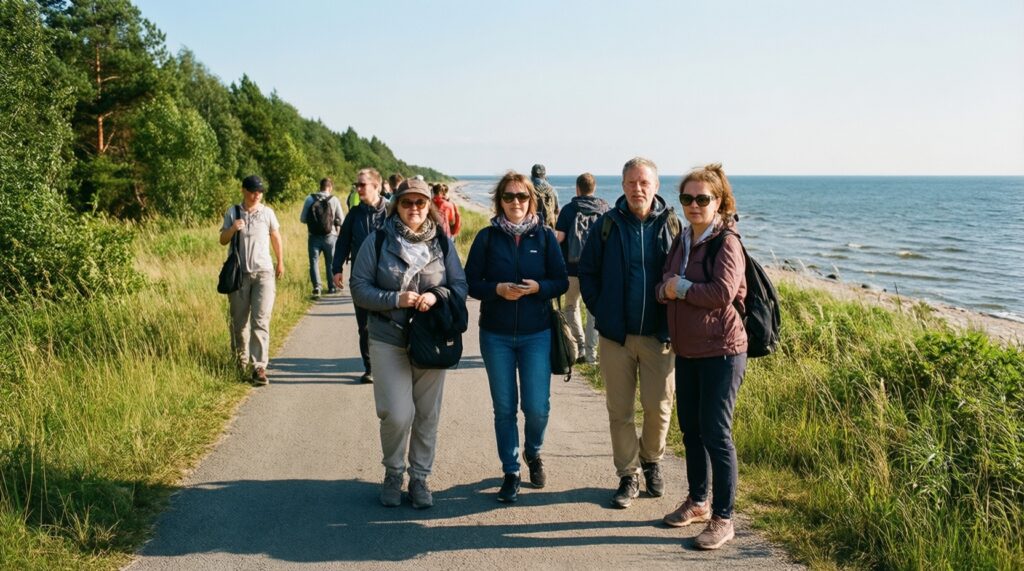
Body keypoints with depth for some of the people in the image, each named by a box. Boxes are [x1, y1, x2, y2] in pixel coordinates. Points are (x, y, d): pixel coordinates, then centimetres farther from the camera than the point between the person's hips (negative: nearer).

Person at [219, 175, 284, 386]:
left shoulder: (267, 213, 4)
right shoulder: (232, 213, 4)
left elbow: (276, 238, 15)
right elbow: (223, 240, 3)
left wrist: (280, 262, 21)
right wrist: (232, 229, -16)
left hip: (263, 273, -1)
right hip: (239, 273, 1)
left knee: (261, 321, -10)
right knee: (239, 321, 9)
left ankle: (259, 367, -12)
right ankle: (241, 361, 26)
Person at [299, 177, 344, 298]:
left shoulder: (309, 199, -2)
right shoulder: (334, 200, -6)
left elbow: (302, 219, 0)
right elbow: (341, 219, -5)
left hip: (314, 236, 0)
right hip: (330, 236, 0)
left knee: (314, 261, 5)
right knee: (331, 263, 14)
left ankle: (317, 286, -12)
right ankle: (332, 287, 21)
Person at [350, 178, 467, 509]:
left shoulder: (442, 242, 4)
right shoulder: (377, 241, -2)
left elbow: (460, 286, 5)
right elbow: (360, 288, -4)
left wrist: (437, 295, -16)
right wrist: (395, 299, -19)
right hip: (388, 341, -2)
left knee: (427, 414, 8)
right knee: (398, 414, -9)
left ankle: (420, 477, 26)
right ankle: (393, 473, 17)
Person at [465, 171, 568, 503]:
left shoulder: (545, 236, 0)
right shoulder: (487, 237, 0)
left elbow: (562, 281, 1)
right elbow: (470, 282, -1)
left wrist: (538, 287, -18)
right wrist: (498, 289, -18)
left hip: (536, 334, 0)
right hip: (496, 335, 0)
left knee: (537, 407, -2)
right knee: (504, 408, 6)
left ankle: (533, 453, 30)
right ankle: (510, 472, 22)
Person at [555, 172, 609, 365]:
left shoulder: (569, 209, -4)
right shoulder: (604, 208, 2)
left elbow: (559, 237, -12)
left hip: (572, 267, -1)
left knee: (571, 306, 16)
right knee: (594, 309, 8)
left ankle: (580, 347, 6)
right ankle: (591, 352, 5)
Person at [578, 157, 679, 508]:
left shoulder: (671, 225, -1)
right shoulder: (607, 225, -1)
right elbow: (587, 271, 7)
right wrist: (600, 311, 1)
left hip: (658, 334, 0)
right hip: (615, 334, 0)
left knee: (658, 407, 4)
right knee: (619, 410, 7)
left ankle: (652, 461, 31)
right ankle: (628, 476, 21)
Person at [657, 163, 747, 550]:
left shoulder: (727, 242, -12)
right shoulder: (682, 240, 9)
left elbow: (723, 292, -25)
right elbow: (663, 288, 8)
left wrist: (680, 288, -13)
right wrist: (666, 290, -15)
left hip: (721, 352, -7)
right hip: (686, 351, 8)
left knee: (716, 433, -3)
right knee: (691, 429, 16)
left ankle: (722, 518, 9)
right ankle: (697, 501, 33)